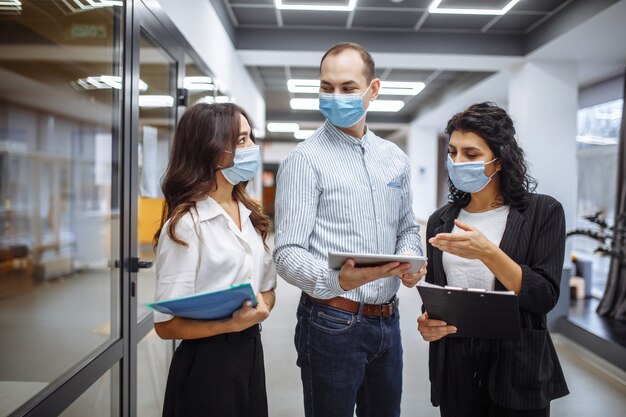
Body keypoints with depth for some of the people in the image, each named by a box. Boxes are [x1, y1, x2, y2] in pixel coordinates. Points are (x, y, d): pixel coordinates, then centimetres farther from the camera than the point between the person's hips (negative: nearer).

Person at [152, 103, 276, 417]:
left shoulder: (250, 215, 6)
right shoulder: (185, 224, -16)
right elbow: (166, 324, -17)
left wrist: (259, 310, -9)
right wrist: (232, 324, -28)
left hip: (251, 353, 7)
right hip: (207, 362, -7)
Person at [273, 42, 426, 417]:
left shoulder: (395, 159, 8)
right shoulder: (305, 160, -11)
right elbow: (288, 253, -16)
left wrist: (411, 259, -4)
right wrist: (338, 280, -34)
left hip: (388, 320, 6)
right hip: (332, 323, -5)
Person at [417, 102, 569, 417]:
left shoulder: (543, 211, -7)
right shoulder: (440, 221, 4)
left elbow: (544, 298, -13)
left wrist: (488, 253, -25)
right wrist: (428, 323, -11)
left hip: (517, 367, -3)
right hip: (454, 365, 3)